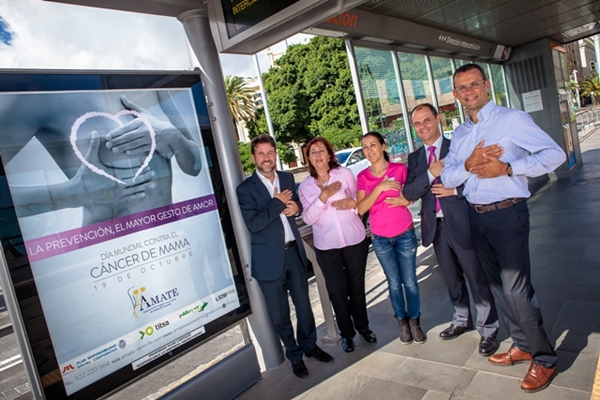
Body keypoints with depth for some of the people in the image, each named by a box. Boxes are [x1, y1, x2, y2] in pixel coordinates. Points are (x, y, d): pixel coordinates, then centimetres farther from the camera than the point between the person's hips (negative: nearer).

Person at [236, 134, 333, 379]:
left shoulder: (287, 178, 5)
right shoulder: (245, 189, -11)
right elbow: (253, 224, -21)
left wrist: (296, 207, -5)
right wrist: (278, 203, -17)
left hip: (294, 251, 4)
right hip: (269, 259, -4)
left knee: (304, 305, 17)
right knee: (280, 314, 12)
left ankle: (310, 346, 41)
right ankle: (294, 355, 35)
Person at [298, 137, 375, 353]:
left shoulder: (345, 174, -2)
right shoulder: (305, 186, 1)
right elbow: (308, 218, -7)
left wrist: (353, 203, -21)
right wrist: (323, 197, -19)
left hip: (355, 240, 0)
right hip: (327, 247, 1)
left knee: (357, 286, 12)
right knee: (337, 291, 8)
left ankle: (363, 327, 35)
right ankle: (346, 333, 28)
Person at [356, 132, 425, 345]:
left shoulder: (400, 169, -4)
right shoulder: (362, 177, -1)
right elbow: (361, 208, -9)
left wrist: (403, 200, -14)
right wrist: (379, 188, -20)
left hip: (405, 234, -1)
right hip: (380, 239, 1)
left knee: (410, 281, 4)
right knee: (394, 283, 11)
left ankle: (415, 321, 26)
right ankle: (402, 322, 30)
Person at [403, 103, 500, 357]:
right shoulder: (415, 158, 9)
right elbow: (408, 194, -2)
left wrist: (455, 190, -19)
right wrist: (430, 174, -16)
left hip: (461, 223, -4)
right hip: (436, 226, 4)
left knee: (477, 278, 5)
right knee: (452, 279, 19)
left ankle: (488, 329, 22)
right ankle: (462, 320, 37)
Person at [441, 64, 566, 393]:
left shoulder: (511, 119, -5)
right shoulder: (459, 135, 12)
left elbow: (554, 154, -11)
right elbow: (447, 178, 4)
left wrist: (508, 168, -21)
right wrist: (469, 165, -15)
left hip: (508, 214, -6)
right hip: (476, 217, 7)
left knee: (516, 289, -6)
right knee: (497, 286, 15)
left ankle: (543, 358, 15)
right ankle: (522, 345, 33)